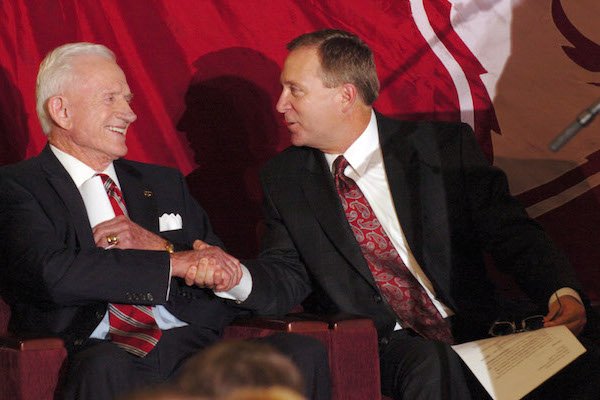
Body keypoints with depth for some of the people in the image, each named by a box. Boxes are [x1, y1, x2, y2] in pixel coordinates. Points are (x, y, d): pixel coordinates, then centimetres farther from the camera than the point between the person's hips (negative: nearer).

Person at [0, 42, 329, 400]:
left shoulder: (164, 183, 24)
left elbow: (229, 284, 20)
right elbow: (52, 274, -13)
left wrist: (161, 247, -1)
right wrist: (177, 262, -9)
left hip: (192, 344, 5)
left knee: (304, 352, -24)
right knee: (106, 367, -42)